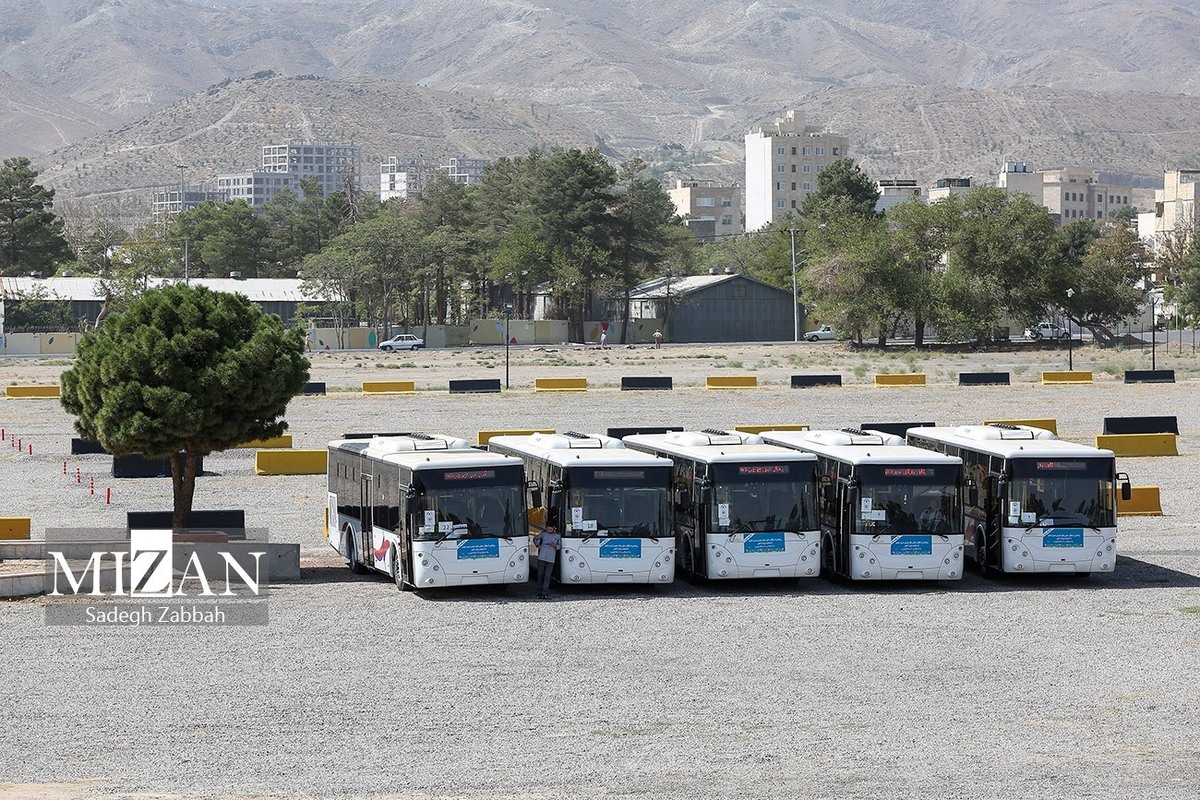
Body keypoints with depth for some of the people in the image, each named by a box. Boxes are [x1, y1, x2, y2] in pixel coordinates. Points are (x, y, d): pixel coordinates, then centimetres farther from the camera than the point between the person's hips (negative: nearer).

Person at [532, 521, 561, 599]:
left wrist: (555, 546, -8)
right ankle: (539, 593, 10)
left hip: (550, 559, -1)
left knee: (547, 576, -6)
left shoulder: (557, 536, 7)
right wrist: (537, 545, 4)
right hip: (541, 558, 1)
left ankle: (545, 593, -6)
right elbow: (535, 538, 21)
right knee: (540, 575, 3)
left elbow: (560, 546, 13)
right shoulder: (543, 534, 6)